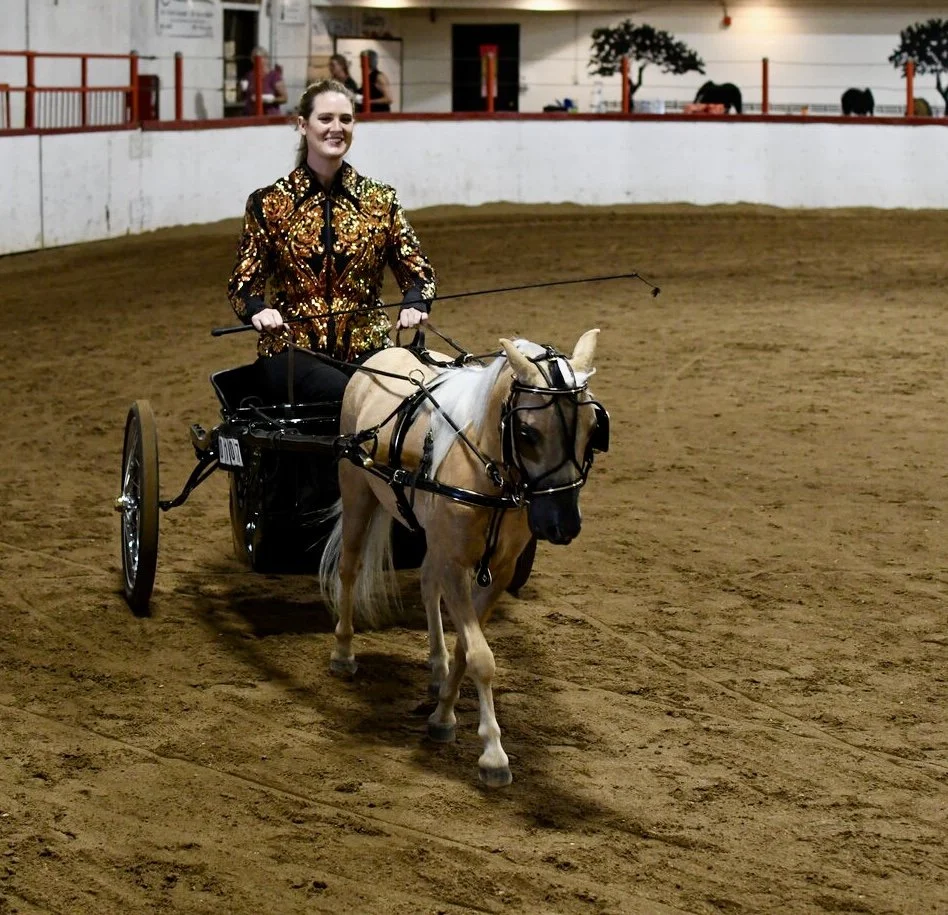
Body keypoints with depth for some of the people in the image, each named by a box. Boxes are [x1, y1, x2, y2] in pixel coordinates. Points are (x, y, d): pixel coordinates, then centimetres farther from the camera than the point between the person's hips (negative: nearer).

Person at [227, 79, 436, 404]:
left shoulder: (380, 200, 10)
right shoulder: (269, 203, 6)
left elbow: (417, 270, 9)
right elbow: (244, 283, 6)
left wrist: (414, 304, -16)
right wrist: (258, 310, -19)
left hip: (366, 349, 2)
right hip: (292, 351, -2)